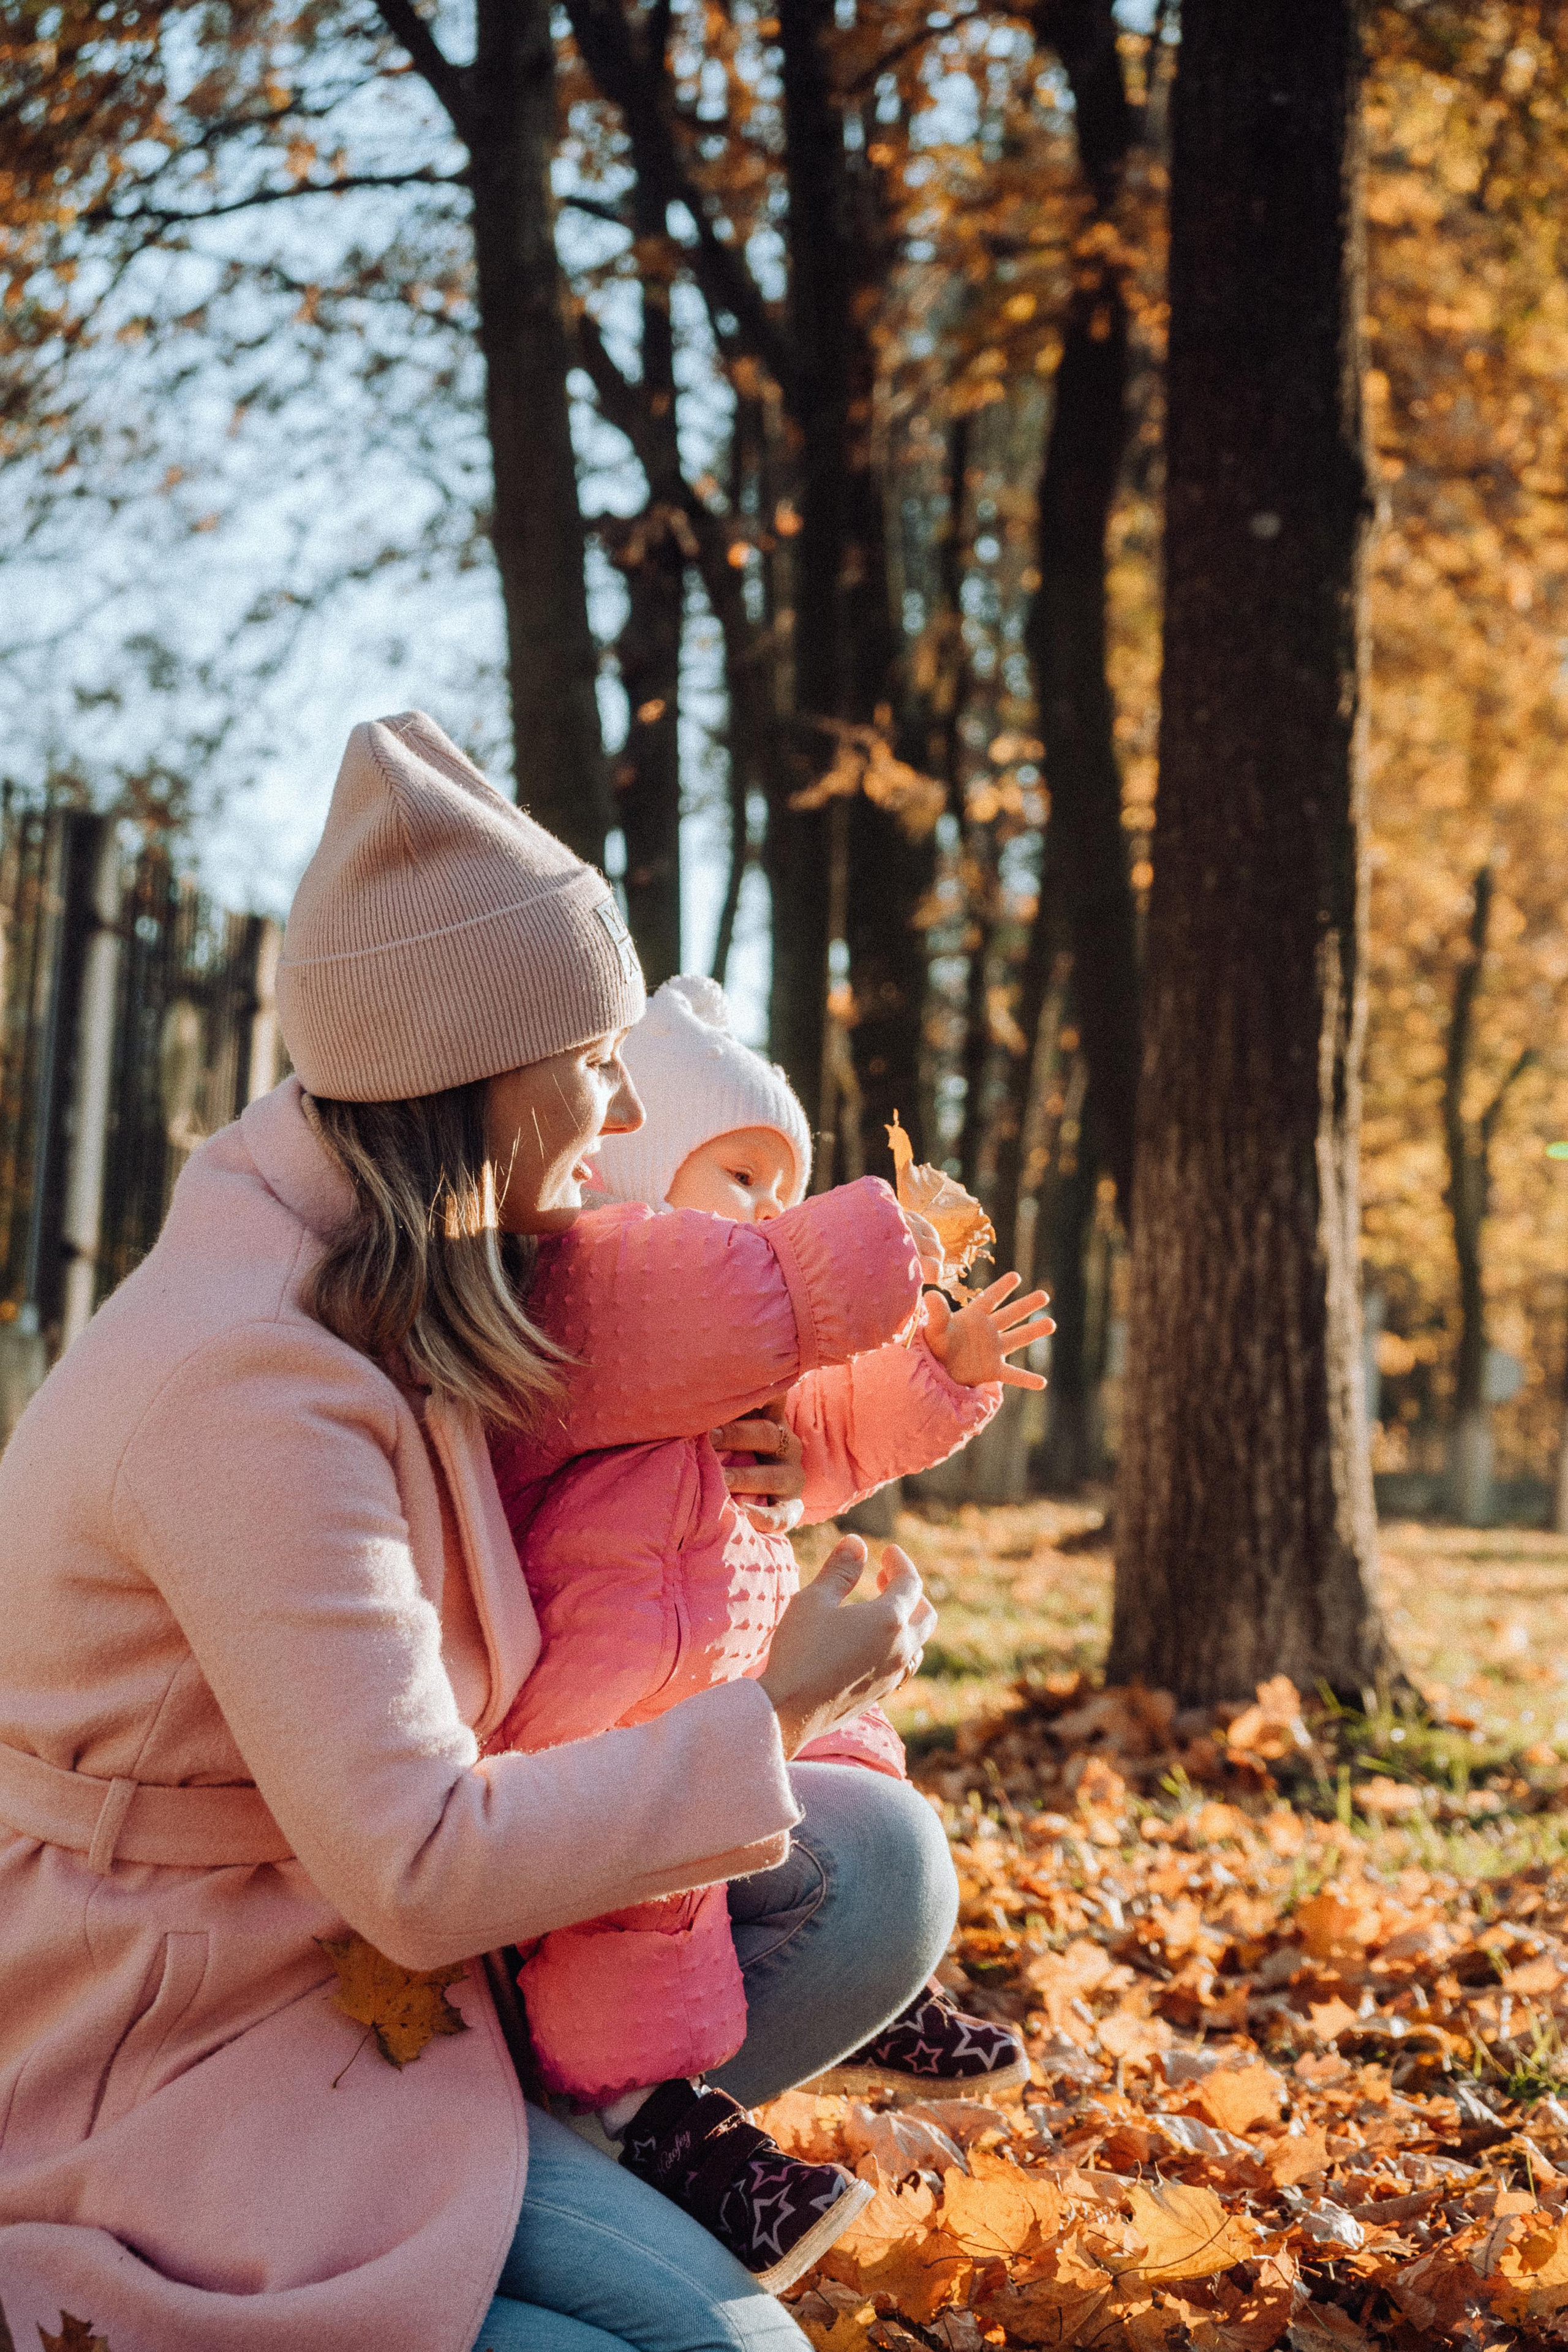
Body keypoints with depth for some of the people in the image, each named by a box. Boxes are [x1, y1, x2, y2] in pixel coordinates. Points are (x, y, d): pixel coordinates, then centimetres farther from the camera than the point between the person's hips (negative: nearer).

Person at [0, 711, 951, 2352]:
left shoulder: (317, 1216, 0)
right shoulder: (253, 1385, -28)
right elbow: (421, 1874, -28)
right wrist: (778, 1710, -17)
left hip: (361, 1938, 9)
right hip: (181, 2048, -9)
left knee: (873, 1865, -6)